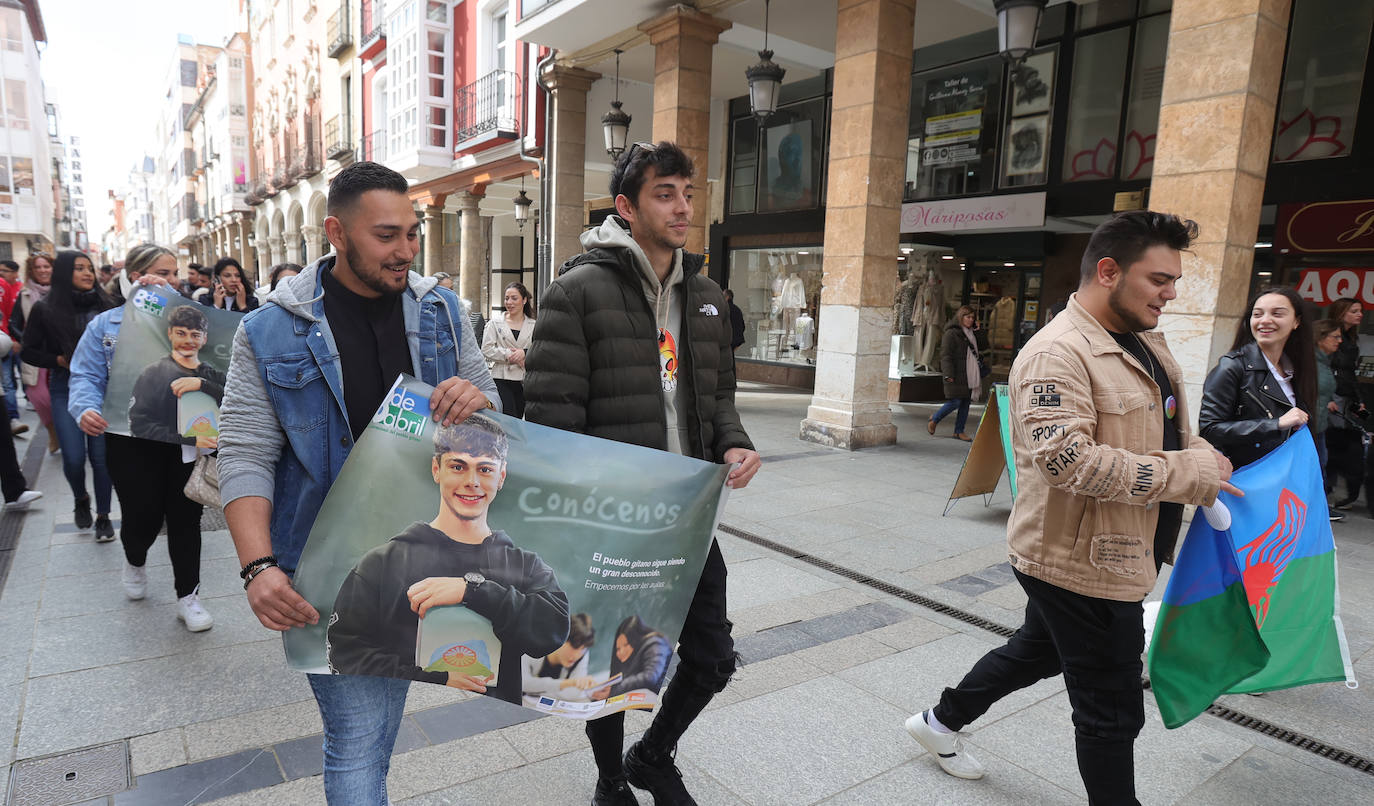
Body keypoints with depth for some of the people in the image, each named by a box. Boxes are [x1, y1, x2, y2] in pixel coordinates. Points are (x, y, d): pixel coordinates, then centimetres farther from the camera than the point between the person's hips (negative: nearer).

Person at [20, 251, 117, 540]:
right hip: (65, 389, -1)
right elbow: (29, 352, 5)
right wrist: (60, 360, -10)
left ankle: (103, 516, 14)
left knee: (101, 455, -1)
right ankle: (81, 500, 28)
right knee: (74, 457, -4)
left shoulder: (104, 305, 4)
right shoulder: (45, 310, -1)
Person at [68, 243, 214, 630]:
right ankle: (135, 561, 37)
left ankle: (188, 597, 19)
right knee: (143, 515, -1)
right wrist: (86, 408, -18)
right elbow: (86, 376, 1)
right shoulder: (106, 325, 5)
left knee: (185, 517, 5)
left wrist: (167, 294, -14)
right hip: (131, 440, -1)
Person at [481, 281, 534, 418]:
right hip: (502, 380, -2)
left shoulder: (533, 325, 9)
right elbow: (486, 349, -1)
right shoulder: (496, 322, 8)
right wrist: (508, 354, -12)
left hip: (524, 380, 2)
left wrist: (525, 353, -15)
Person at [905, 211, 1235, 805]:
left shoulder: (1145, 342, 11)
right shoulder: (1058, 352, -22)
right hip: (1083, 563, -11)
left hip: (1107, 553, 11)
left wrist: (1202, 460, 3)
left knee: (1037, 651, 27)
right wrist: (1188, 475, -24)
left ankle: (940, 722, 46)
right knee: (1112, 710, 6)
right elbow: (1067, 457, -32)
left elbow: (1171, 432, 25)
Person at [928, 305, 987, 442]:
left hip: (970, 376, 8)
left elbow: (981, 347, 18)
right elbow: (945, 355, -13)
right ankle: (934, 419, 13)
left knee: (966, 402, 8)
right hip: (957, 376, -8)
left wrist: (977, 330, 10)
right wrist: (949, 374, -21)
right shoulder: (951, 333, -8)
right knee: (955, 402, -8)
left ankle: (959, 431, 16)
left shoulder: (972, 333, 18)